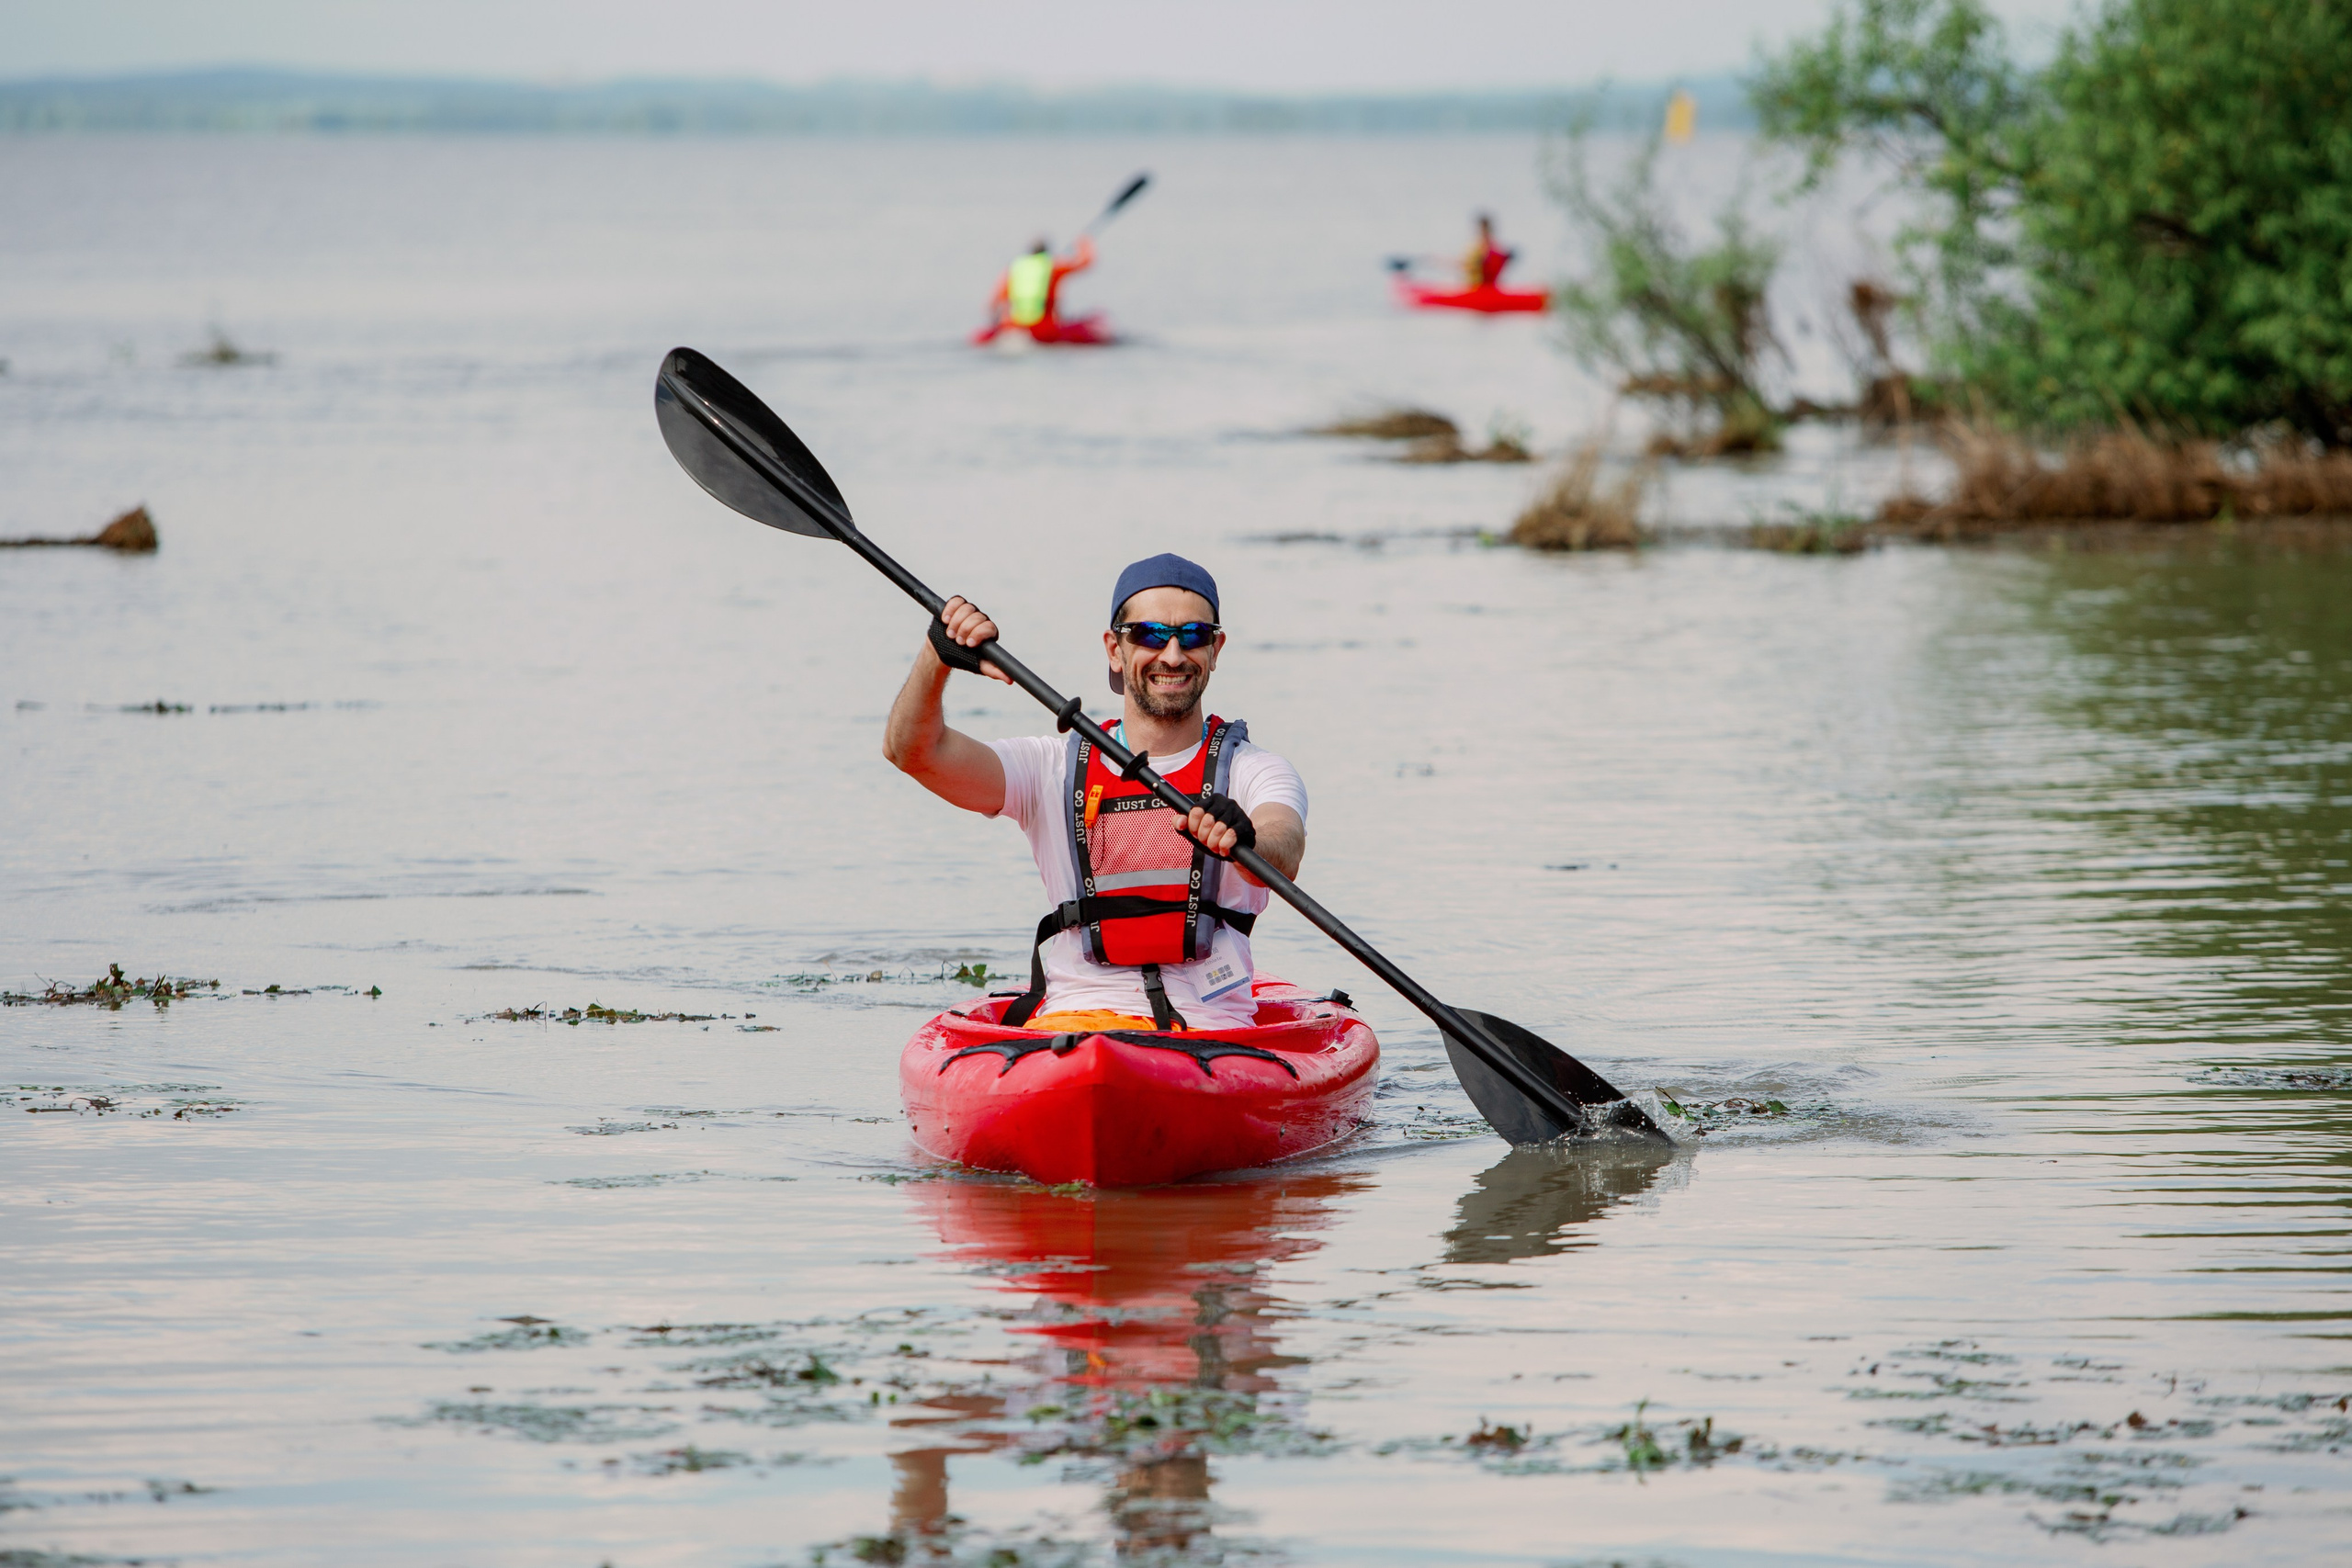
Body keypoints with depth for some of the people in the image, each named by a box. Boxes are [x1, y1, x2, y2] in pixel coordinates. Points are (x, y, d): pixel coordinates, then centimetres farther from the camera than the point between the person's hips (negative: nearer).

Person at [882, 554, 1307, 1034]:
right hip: (1074, 1018, 1)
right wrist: (938, 655, -17)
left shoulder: (1253, 772, 9)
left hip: (1213, 1030, -1)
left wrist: (1244, 840, -39)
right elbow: (912, 751, 1)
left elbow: (1284, 857, -14)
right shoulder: (1056, 769, 13)